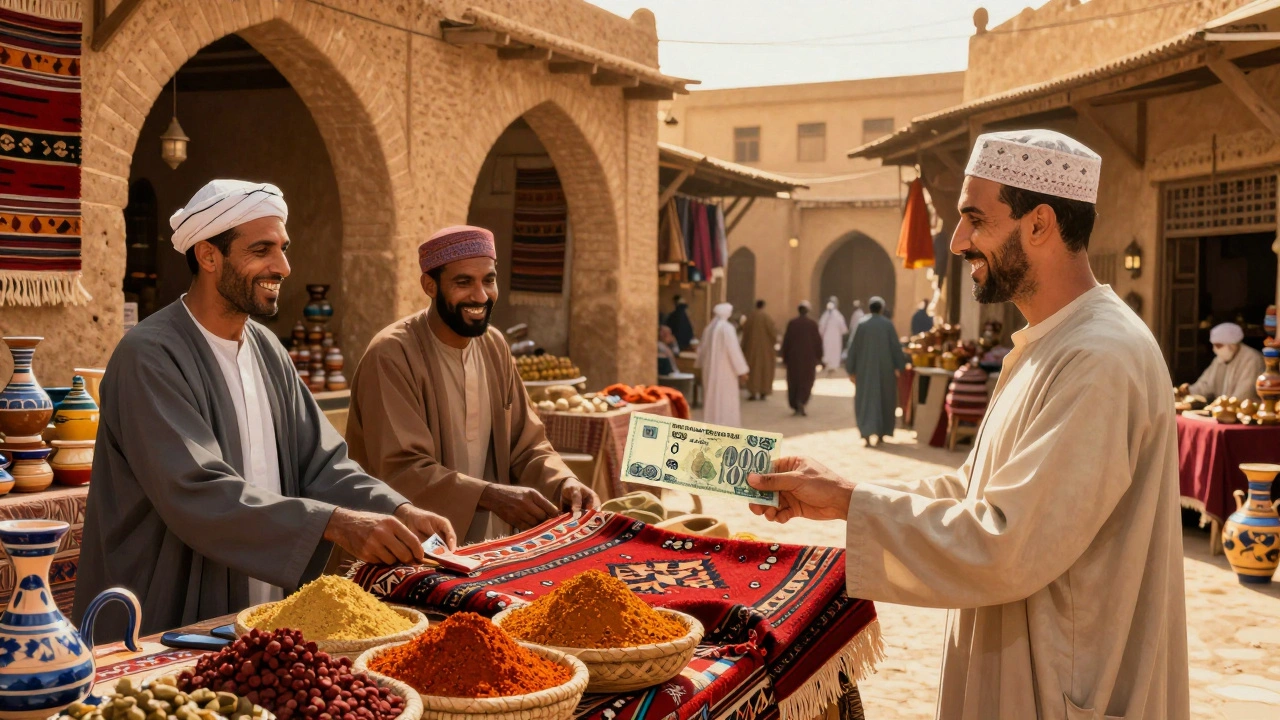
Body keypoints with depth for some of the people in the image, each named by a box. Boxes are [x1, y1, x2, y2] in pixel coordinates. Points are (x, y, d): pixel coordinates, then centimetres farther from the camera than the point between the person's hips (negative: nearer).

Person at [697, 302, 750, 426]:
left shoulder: (709, 328, 8)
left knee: (712, 399, 13)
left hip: (710, 369, 8)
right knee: (726, 400, -5)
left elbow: (702, 349, 15)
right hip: (724, 370, -7)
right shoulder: (727, 328, -14)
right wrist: (741, 370, -14)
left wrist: (703, 365, 27)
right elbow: (733, 350, -18)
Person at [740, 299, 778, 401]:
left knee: (753, 369, 7)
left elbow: (745, 332, 4)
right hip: (765, 347, -2)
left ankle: (753, 392, 2)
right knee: (765, 368, 8)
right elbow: (773, 330, -14)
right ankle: (763, 392, 7)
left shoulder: (750, 317, -1)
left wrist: (744, 347, 14)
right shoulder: (766, 317, -12)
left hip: (752, 347, 2)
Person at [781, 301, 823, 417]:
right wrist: (819, 357, 6)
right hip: (809, 357, -1)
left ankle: (795, 407, 13)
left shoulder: (792, 323, -6)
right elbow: (818, 341, -4)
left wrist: (784, 357, 6)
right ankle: (801, 402, -16)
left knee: (793, 381, 11)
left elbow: (786, 341, -3)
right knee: (807, 381, 7)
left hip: (793, 357, 1)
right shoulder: (812, 324, -8)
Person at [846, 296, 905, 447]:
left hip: (865, 368, 0)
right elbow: (896, 346, -4)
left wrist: (851, 370, 5)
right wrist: (899, 366, 4)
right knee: (884, 400, 14)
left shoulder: (862, 324, -3)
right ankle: (880, 434, 19)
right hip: (885, 368, 0)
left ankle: (867, 434, -16)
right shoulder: (888, 324, -4)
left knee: (866, 400, 0)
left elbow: (854, 348, -1)